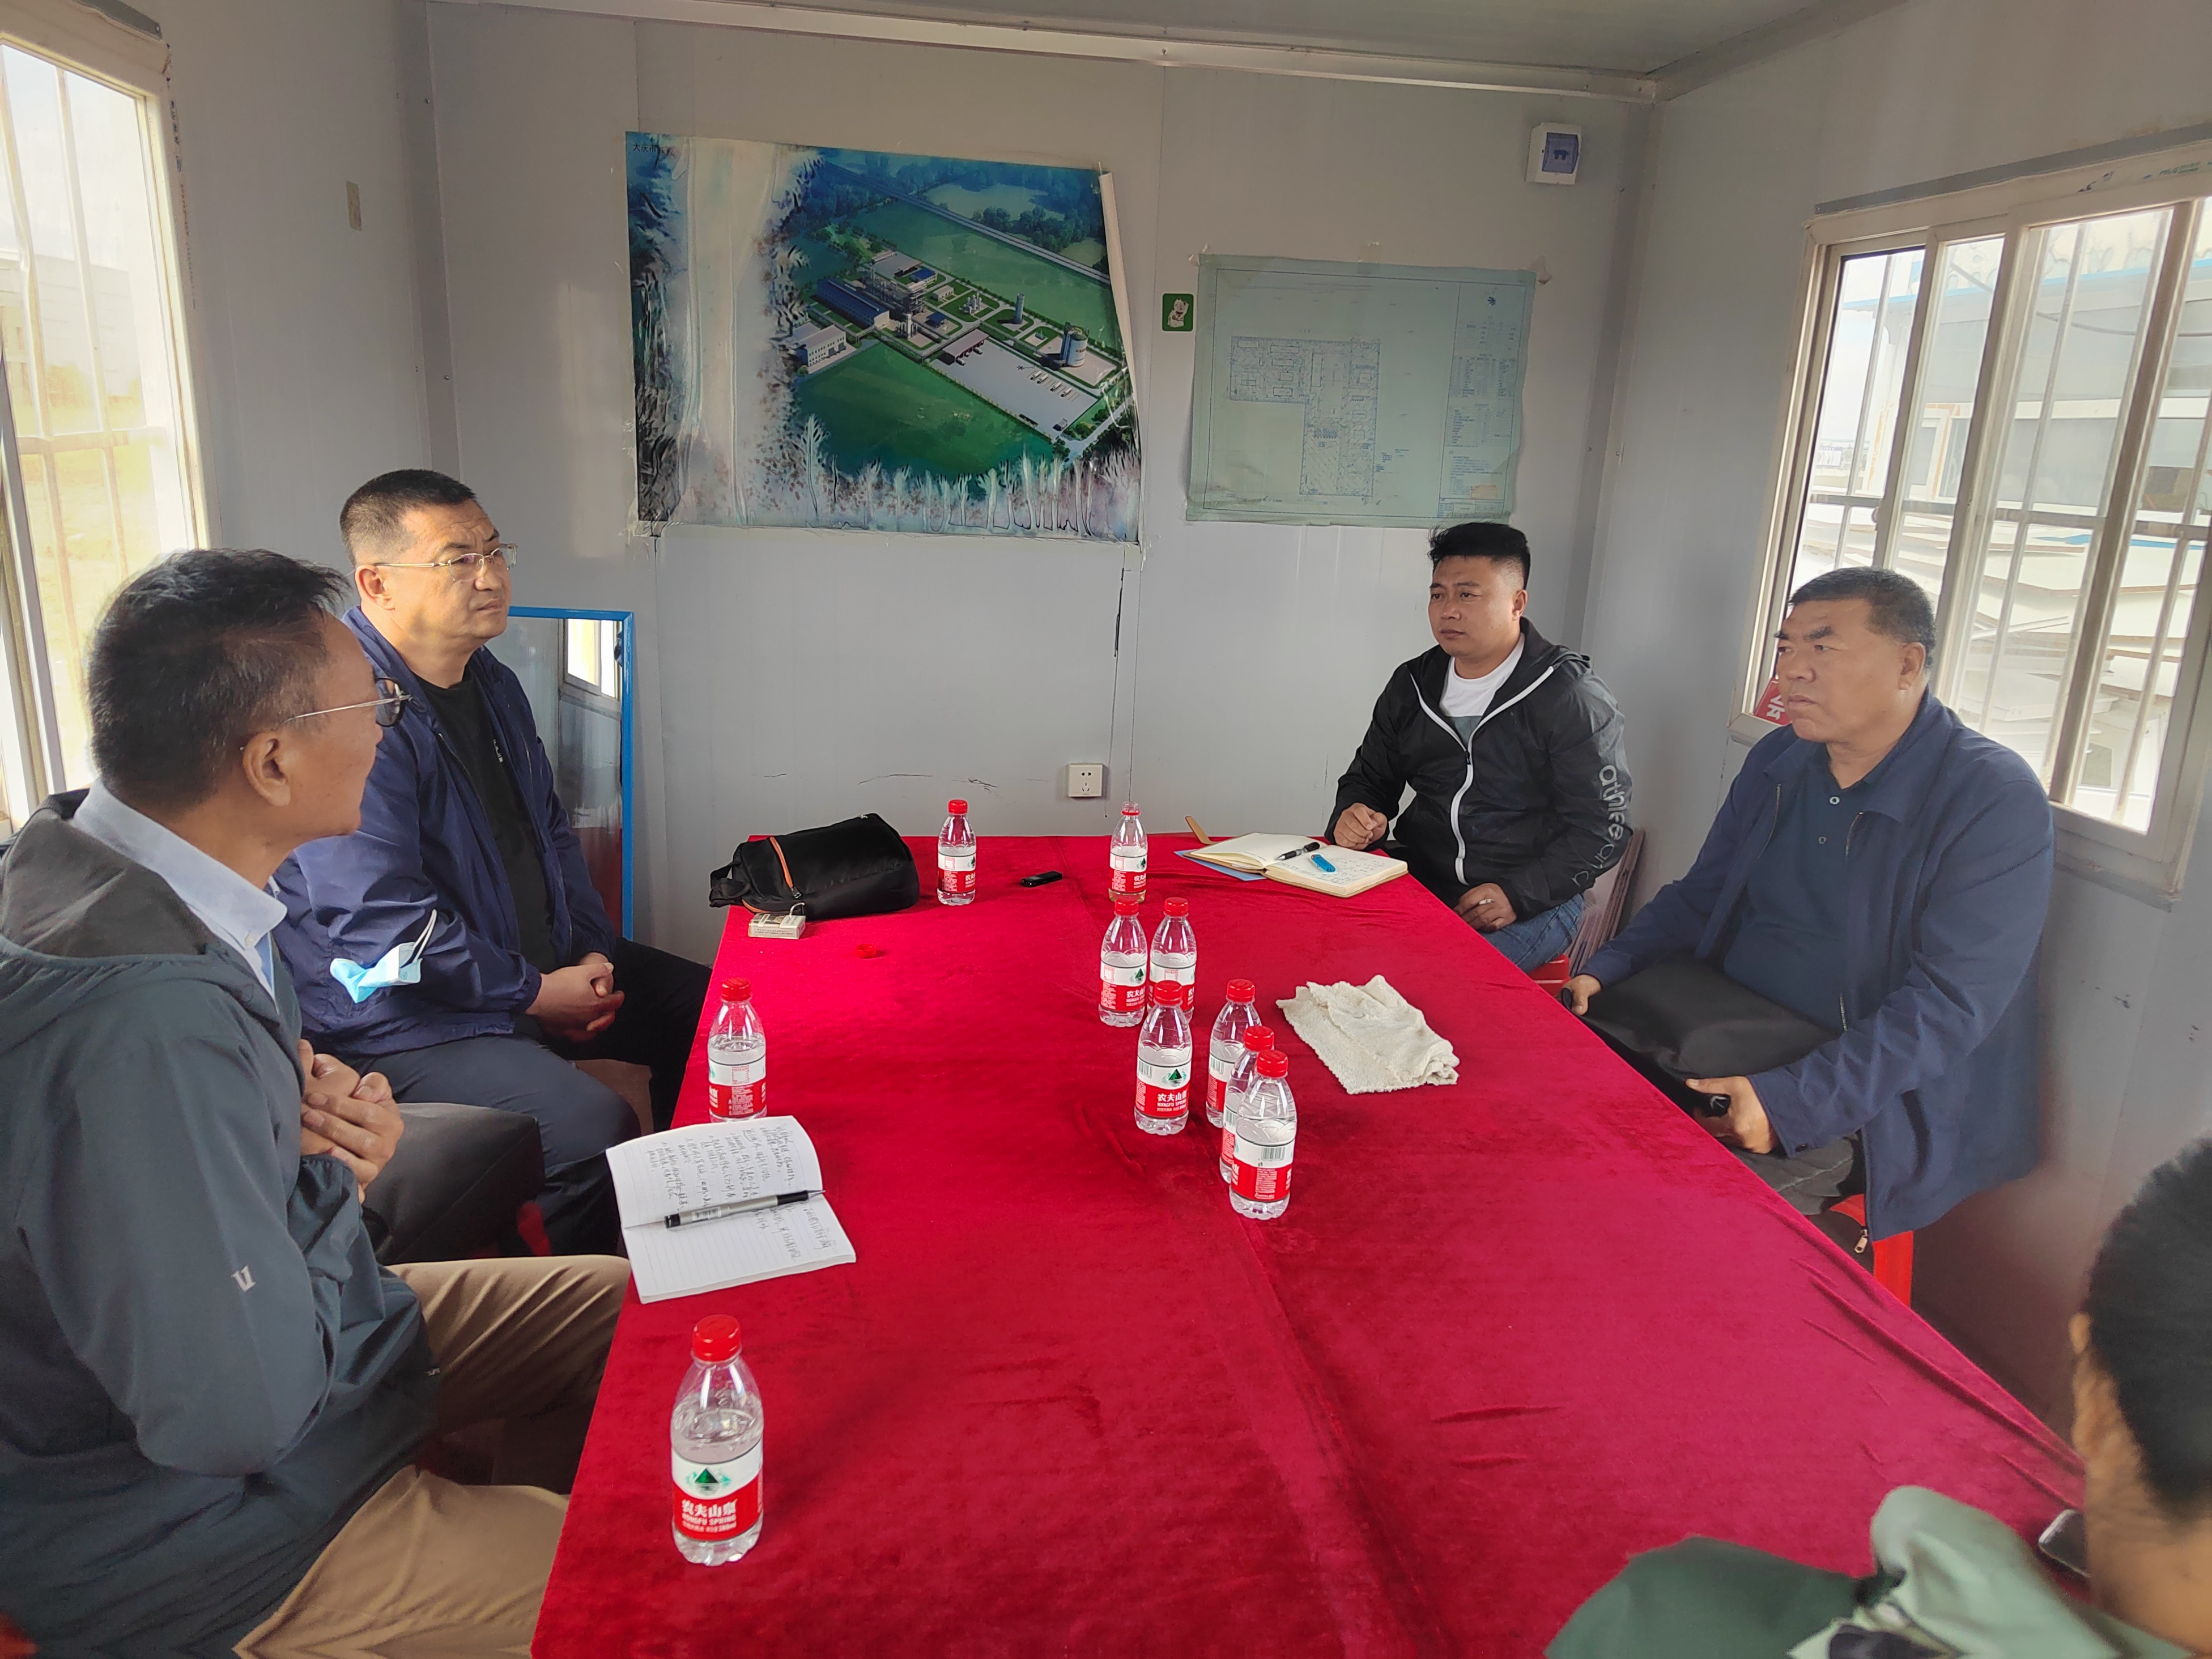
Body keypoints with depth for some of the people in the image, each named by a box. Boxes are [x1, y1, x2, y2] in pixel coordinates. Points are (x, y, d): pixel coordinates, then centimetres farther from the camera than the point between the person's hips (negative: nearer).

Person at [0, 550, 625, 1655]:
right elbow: (238, 1416, -30)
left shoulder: (93, 849, -4)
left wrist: (307, 1092, -7)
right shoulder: (143, 1026, -37)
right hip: (166, 1524, -9)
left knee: (625, 1309, 12)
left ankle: (526, 1561, 31)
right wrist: (333, 1175, -14)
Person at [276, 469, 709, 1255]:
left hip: (548, 967, 10)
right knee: (594, 1129, -29)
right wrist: (534, 993, -17)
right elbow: (382, 922, -25)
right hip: (407, 1014, -9)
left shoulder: (492, 682, 9)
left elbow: (549, 828, 19)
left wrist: (590, 953, 4)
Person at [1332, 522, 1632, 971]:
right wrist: (1351, 816, -6)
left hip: (1534, 901, -5)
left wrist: (1518, 895, -22)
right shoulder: (1412, 686, 11)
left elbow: (1602, 829, -10)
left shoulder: (1574, 699, -6)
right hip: (1419, 884, 5)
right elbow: (1369, 779, 19)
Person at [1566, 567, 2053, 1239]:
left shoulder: (1998, 801, -14)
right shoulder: (1777, 760, 7)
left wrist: (1790, 1102, -28)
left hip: (1862, 1107, -6)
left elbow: (1950, 1005, -20)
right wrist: (1604, 971, -2)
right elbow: (1699, 897, 16)